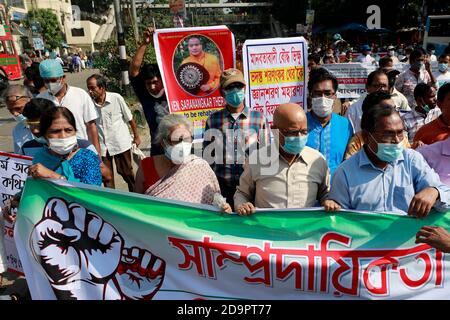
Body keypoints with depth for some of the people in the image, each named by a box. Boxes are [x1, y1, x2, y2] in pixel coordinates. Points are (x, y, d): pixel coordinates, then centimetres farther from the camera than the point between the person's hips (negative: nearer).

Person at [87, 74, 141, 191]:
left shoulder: (116, 98, -13)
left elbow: (130, 119, -3)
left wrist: (136, 137, 4)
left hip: (120, 143, -2)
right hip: (101, 145, 2)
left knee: (126, 172, 11)